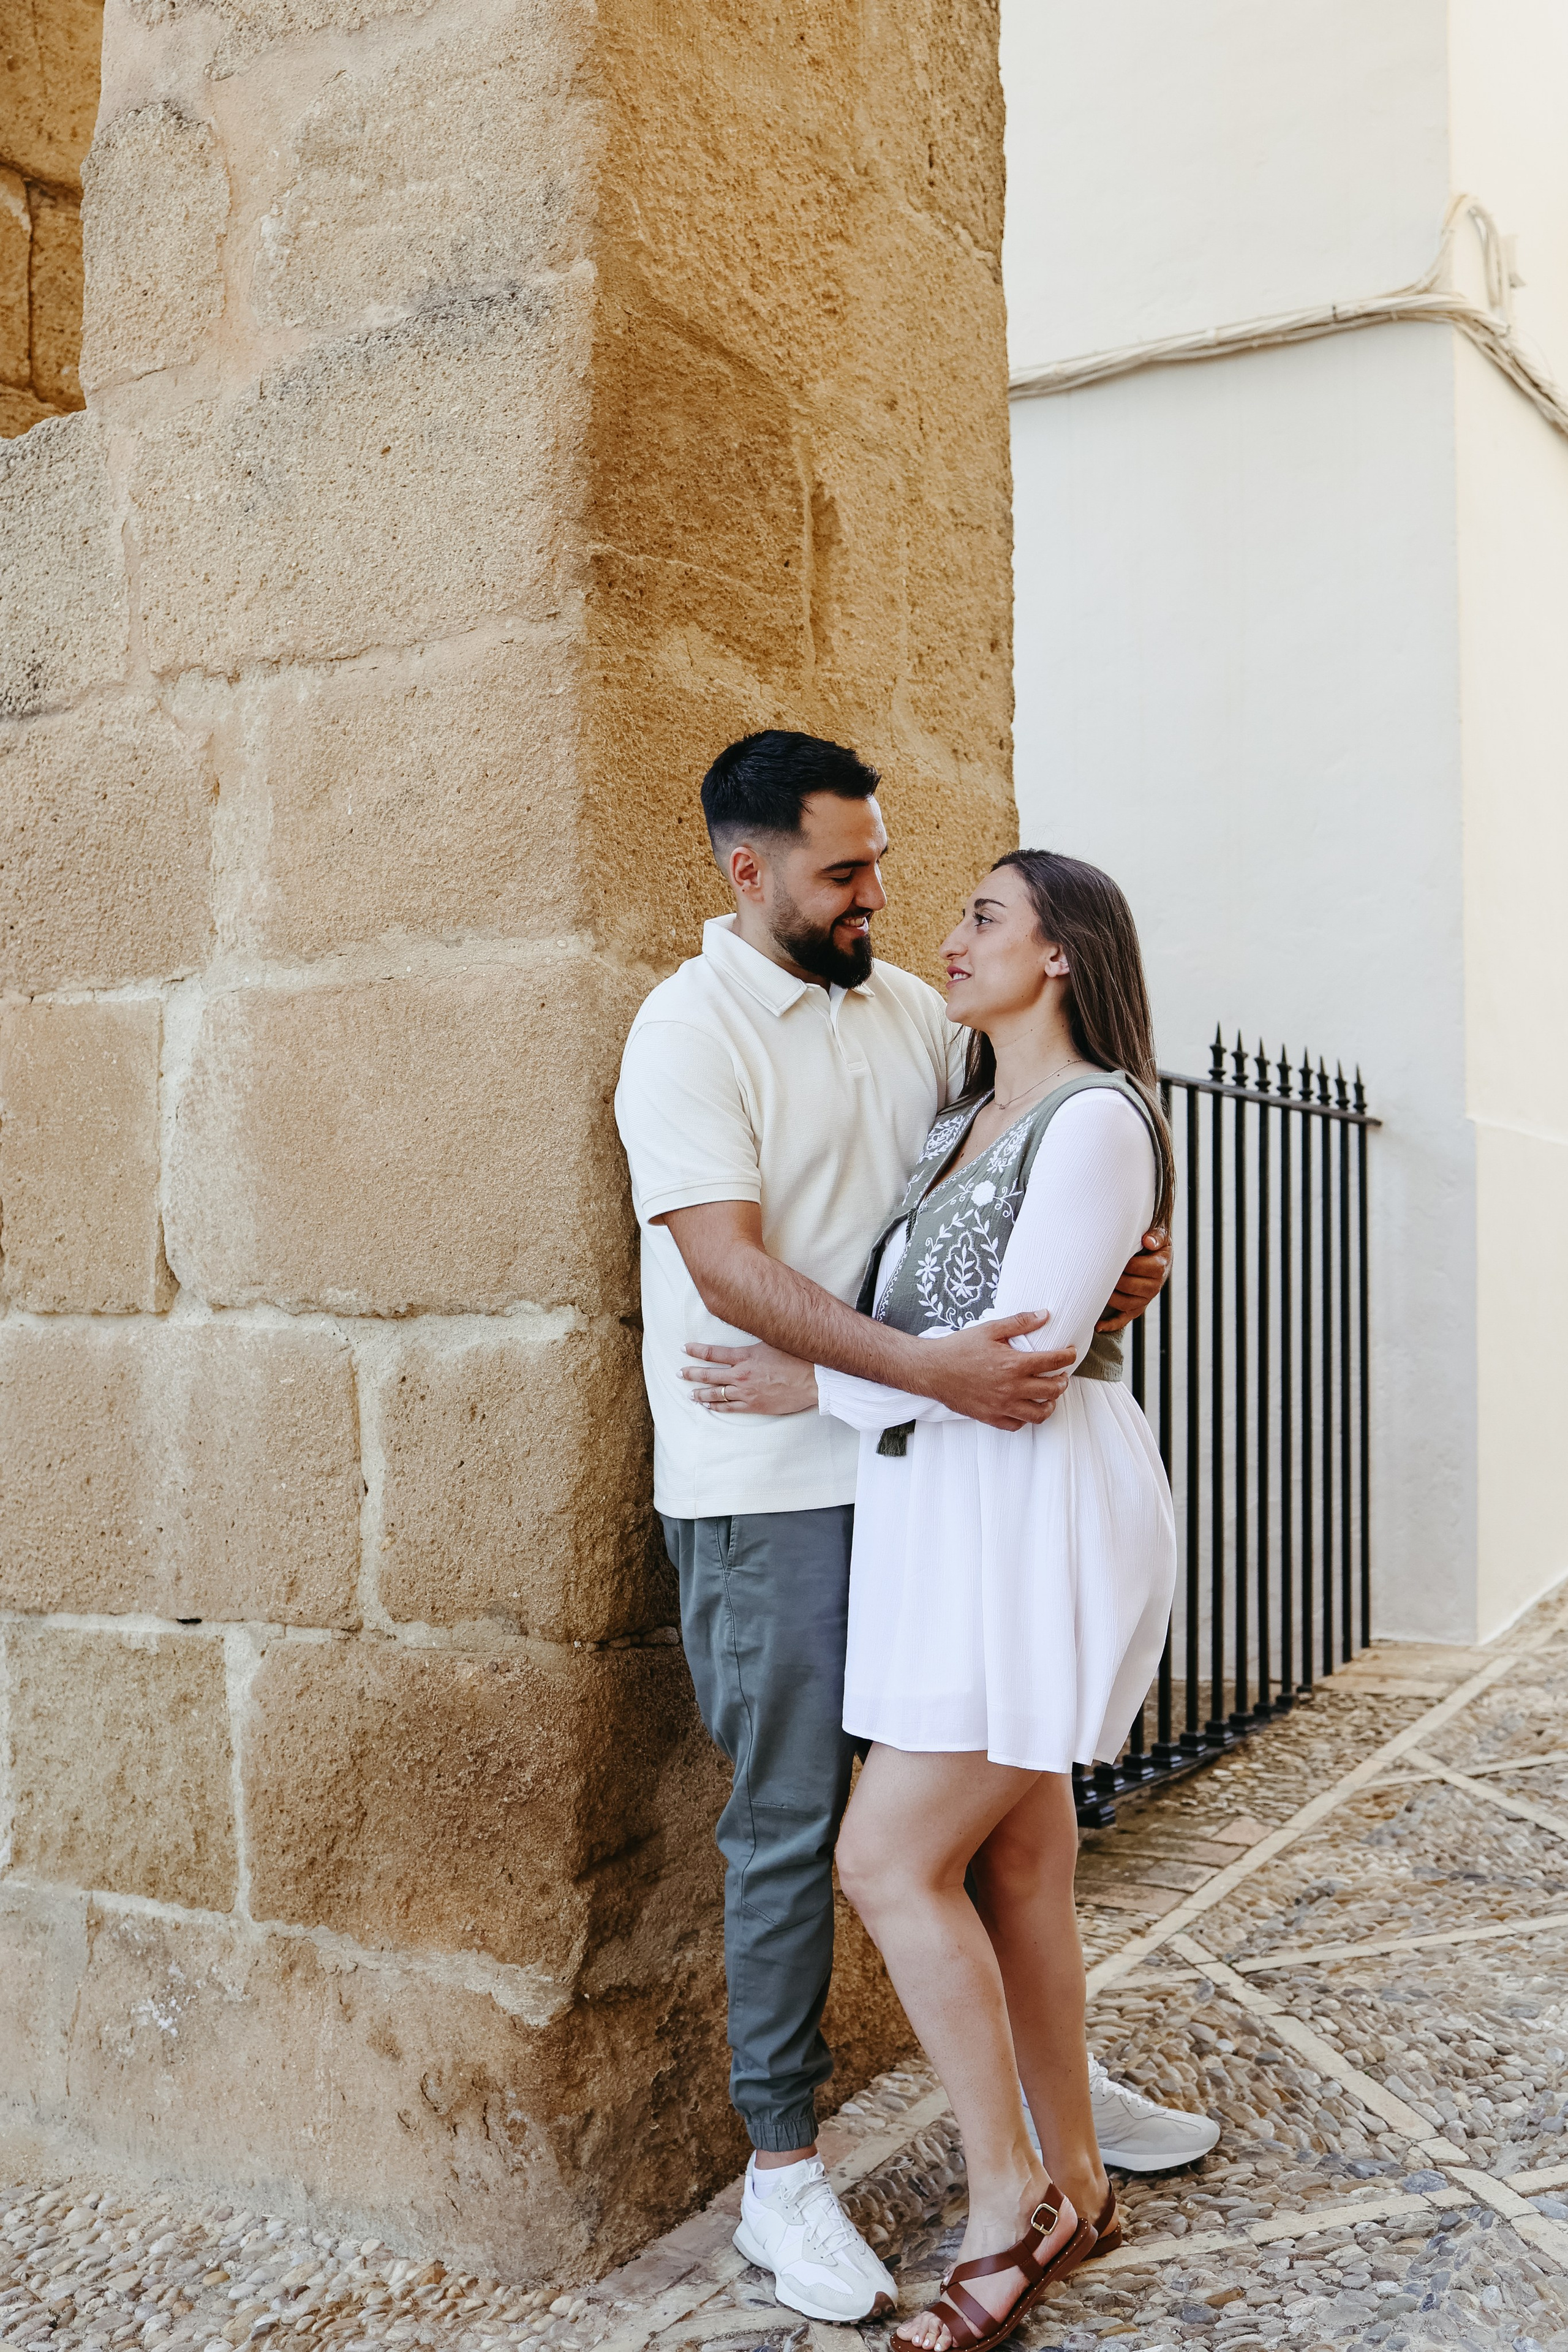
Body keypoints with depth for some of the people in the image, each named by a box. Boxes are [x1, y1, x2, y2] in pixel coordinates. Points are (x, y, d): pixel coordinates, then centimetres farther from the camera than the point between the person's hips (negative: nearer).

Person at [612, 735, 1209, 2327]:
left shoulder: (904, 1005, 10)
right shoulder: (690, 1031, -11)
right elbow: (731, 1268, -21)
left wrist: (1126, 1250, -3)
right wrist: (933, 1369, -30)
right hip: (767, 1491, -6)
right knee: (791, 1821, 2)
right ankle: (781, 2170, 17)